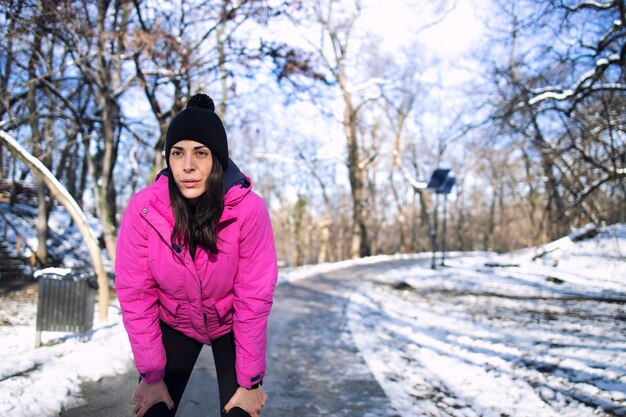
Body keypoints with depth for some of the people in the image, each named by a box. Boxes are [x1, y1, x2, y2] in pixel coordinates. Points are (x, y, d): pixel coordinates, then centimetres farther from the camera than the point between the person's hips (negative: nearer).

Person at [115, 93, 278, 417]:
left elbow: (253, 300, -23)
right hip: (174, 325, 1)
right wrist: (152, 375, -12)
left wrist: (249, 382, -17)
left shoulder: (248, 209, -28)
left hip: (230, 326, -1)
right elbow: (135, 295, -17)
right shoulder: (143, 209, -24)